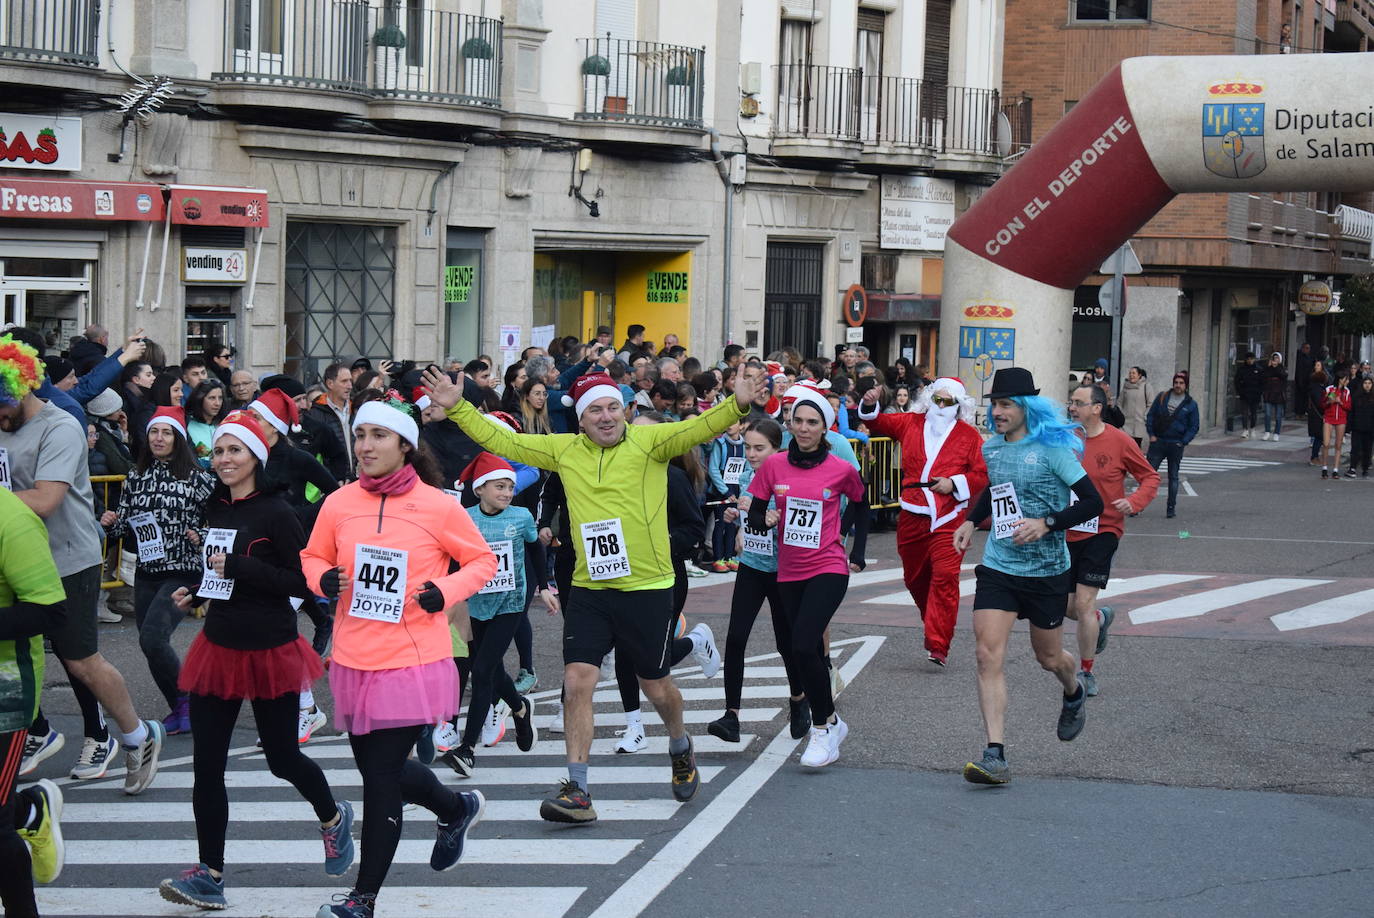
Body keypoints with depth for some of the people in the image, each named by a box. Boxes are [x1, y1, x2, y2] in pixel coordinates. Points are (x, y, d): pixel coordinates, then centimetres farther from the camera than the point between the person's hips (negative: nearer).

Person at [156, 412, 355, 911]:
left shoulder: (275, 513, -13)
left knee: (282, 757, 8)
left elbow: (304, 583, -17)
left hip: (269, 650, -6)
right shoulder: (219, 508, 8)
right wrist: (196, 591, 7)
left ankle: (333, 816, 38)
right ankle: (210, 874, 4)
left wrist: (238, 567, -22)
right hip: (219, 645, 6)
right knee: (206, 765, 0)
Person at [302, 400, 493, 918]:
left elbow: (482, 561, 4)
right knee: (380, 769, 17)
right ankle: (458, 808, 47)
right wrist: (323, 580, -7)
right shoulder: (338, 504, 2)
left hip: (413, 663, -5)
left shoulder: (438, 507, -7)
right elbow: (313, 557, 15)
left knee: (381, 779, -3)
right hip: (355, 661, 5)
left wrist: (445, 593, -12)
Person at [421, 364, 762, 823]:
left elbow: (701, 427, -20)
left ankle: (680, 748, 43)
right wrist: (457, 408, 4)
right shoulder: (564, 450, 5)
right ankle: (577, 791, -3)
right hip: (588, 591, 3)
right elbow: (502, 442, 11)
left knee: (655, 686, 11)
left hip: (647, 590, -3)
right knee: (577, 681, -8)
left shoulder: (649, 441, -6)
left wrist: (737, 405, -38)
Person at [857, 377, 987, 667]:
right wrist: (869, 406, -7)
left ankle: (937, 645, -15)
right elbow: (878, 423, 13)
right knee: (914, 577, 14)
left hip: (949, 518, -4)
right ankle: (934, 622, 38)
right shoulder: (911, 424, 10)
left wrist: (955, 484, -12)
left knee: (945, 577, -15)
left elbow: (983, 474, 1)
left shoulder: (968, 435, 3)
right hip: (912, 516, 4)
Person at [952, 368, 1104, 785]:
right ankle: (995, 756, -15)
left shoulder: (1051, 449, -13)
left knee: (1048, 657, 13)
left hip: (1046, 571, -4)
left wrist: (1046, 524, -24)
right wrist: (971, 521, 15)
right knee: (989, 656, -12)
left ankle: (1074, 694, 51)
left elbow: (1093, 502, -13)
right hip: (998, 567, 4)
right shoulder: (991, 449, 5)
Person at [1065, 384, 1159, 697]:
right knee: (1066, 607, 9)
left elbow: (1151, 477, 1)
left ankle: (1086, 674, 6)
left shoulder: (1119, 442, -8)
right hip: (1067, 533, 4)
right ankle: (1101, 618, 45)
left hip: (1101, 533, -4)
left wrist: (1134, 502, -18)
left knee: (1083, 604, -10)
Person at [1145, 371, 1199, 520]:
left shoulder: (1191, 404, 1)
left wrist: (1183, 442, -9)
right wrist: (1151, 434, -3)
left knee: (1173, 477, 7)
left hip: (1176, 445, 0)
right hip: (1158, 442, 0)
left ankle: (1171, 508, 14)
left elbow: (1193, 427, 3)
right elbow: (1151, 415, 8)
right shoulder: (1162, 397, 4)